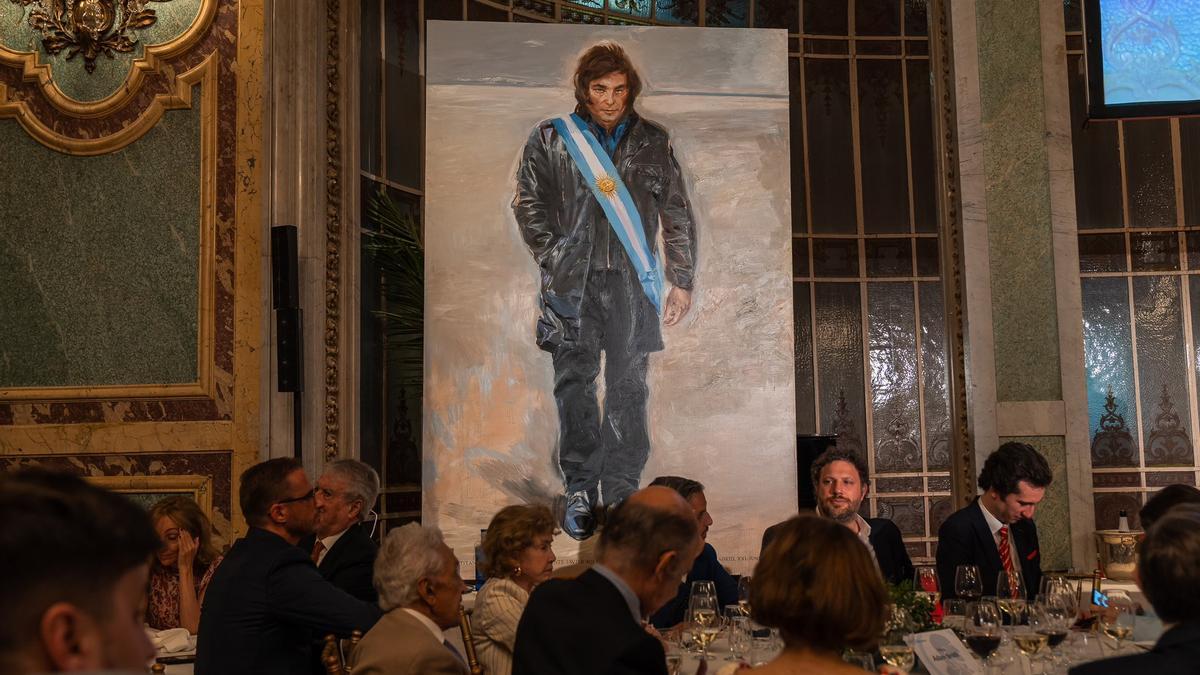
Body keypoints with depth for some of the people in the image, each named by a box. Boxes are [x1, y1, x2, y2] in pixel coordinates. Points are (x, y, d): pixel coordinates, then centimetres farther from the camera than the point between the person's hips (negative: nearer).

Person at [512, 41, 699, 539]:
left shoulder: (653, 142, 10)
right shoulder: (549, 138, 7)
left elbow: (677, 215, 12)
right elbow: (529, 205, 7)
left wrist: (682, 282, 7)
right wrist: (555, 263, -4)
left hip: (631, 281, 1)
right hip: (572, 282, 0)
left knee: (628, 389, 2)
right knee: (574, 384, 0)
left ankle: (622, 490, 11)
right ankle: (580, 490, 8)